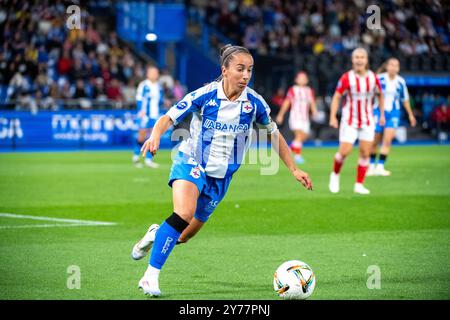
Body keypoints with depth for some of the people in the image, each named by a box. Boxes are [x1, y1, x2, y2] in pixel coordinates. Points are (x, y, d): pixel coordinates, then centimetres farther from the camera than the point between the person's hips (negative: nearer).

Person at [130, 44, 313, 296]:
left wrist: (294, 169, 4)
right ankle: (151, 276, -23)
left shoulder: (254, 102, -9)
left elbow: (274, 134, 6)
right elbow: (169, 118, -14)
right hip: (191, 163, -4)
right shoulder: (205, 95, -17)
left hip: (221, 176, 4)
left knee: (185, 235, 9)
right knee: (184, 212, -31)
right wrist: (156, 135, -36)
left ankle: (157, 235, 45)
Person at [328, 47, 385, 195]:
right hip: (350, 121, -3)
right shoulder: (346, 78, -10)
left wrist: (382, 114, 10)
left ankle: (359, 185, 8)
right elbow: (336, 97, -5)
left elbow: (380, 95, 14)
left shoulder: (373, 77, -2)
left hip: (367, 121, 3)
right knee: (344, 152, -10)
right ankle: (335, 174, 19)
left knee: (365, 153, -2)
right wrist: (333, 117, -15)